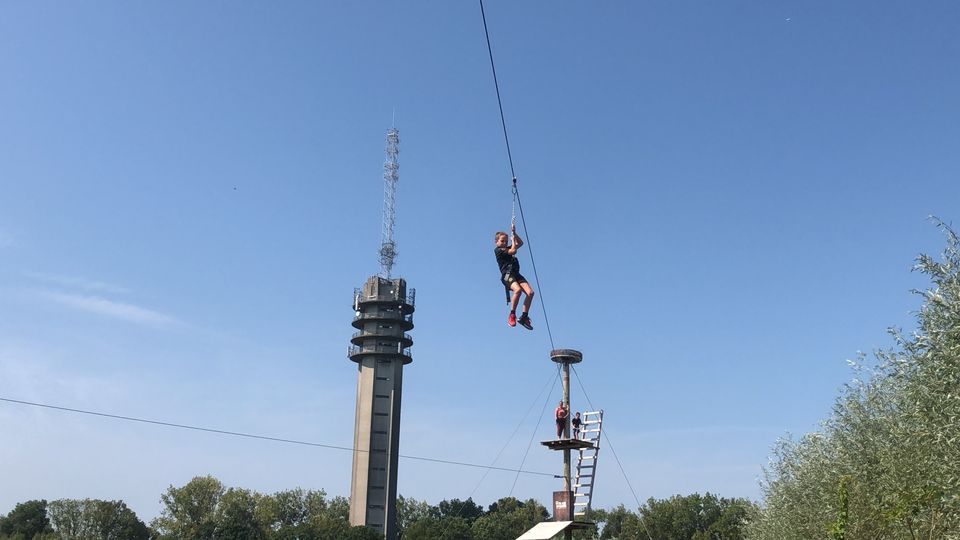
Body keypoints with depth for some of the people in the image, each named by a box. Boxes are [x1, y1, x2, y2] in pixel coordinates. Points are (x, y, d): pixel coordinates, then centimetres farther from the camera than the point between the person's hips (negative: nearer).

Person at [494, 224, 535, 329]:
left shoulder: (508, 248, 26)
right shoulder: (498, 250, 2)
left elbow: (520, 243, 30)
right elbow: (513, 251, -7)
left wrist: (514, 233, 20)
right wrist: (513, 238, 7)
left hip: (517, 274, 8)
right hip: (507, 275, -8)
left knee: (530, 292, -13)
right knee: (518, 290, -35)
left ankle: (524, 317, -5)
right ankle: (512, 315, -23)